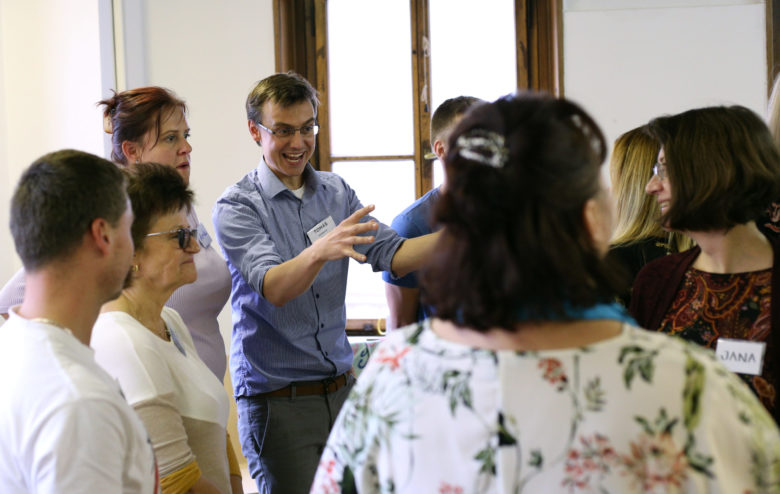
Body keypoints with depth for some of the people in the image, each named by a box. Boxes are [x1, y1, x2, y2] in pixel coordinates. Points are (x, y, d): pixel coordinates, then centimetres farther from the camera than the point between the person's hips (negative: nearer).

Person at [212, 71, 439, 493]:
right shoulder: (237, 207, -8)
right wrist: (320, 251, -41)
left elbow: (391, 256, 1)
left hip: (340, 388, 5)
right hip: (277, 401, -5)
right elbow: (273, 287, -22)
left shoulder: (336, 193, 9)